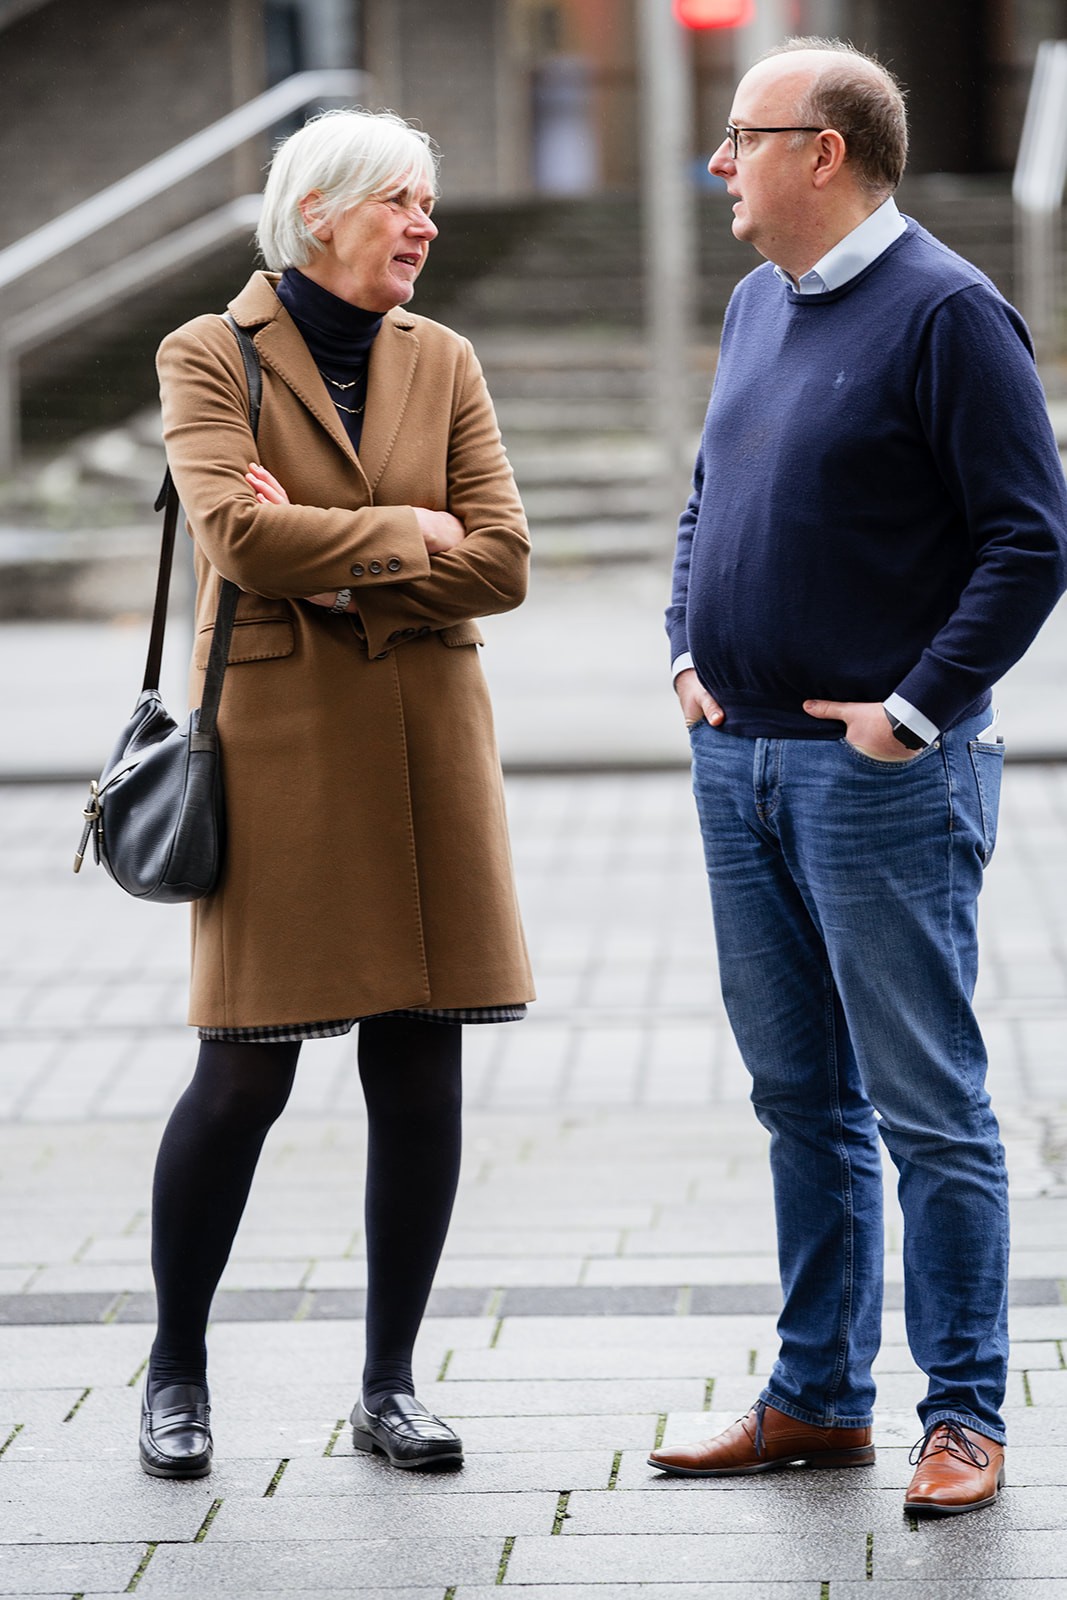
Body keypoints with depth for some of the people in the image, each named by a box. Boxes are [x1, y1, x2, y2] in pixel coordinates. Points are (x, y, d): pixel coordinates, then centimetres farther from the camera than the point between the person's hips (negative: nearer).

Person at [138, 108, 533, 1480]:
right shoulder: (210, 358, -1)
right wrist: (408, 533, -8)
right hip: (277, 738, -4)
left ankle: (389, 1386, 14)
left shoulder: (442, 364, 11)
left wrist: (334, 569, -10)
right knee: (244, 1073, -2)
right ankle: (175, 1373, 16)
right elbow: (241, 535, -17)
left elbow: (503, 562, -1)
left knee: (420, 1069, 3)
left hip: (425, 741, 4)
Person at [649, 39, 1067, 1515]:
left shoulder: (947, 312, -11)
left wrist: (919, 709, -16)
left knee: (928, 1109, -2)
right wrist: (687, 652, 12)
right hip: (739, 765, 8)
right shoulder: (757, 305, 14)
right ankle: (819, 1398, 22)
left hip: (881, 780, -8)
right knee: (801, 1100, 14)